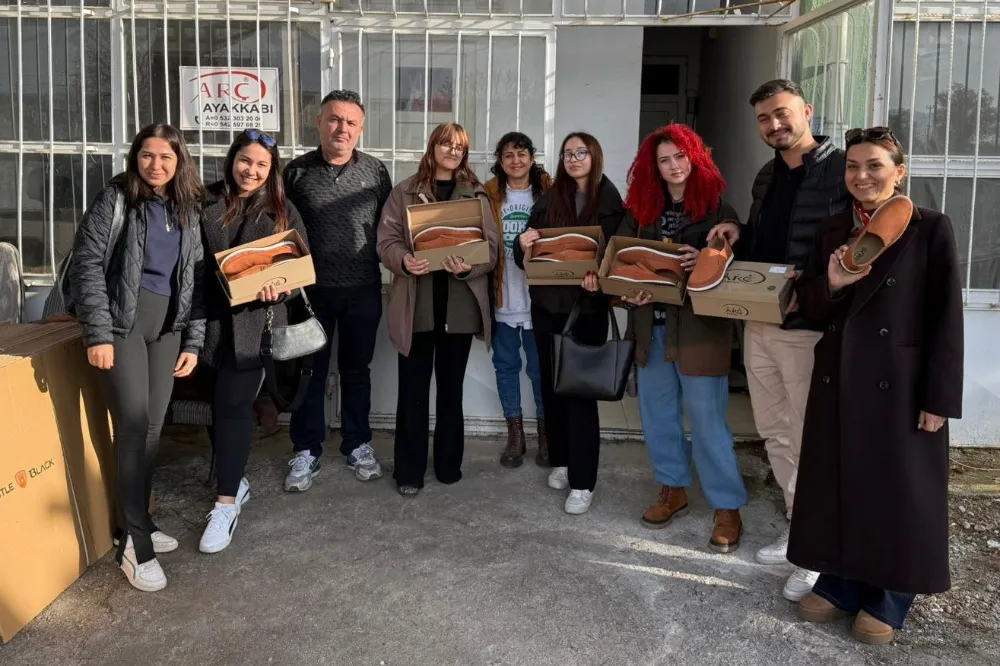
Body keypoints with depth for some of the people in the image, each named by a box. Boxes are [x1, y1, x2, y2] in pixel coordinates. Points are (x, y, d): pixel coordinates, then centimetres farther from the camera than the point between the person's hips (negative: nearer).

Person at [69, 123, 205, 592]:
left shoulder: (190, 209, 10)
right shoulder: (117, 198, -3)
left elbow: (197, 278, 11)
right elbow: (86, 263, -8)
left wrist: (193, 341, 5)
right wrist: (97, 333, -15)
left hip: (168, 325, 5)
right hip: (123, 321, -5)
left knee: (153, 426, 7)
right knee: (134, 423, -10)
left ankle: (137, 523, 23)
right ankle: (135, 541, 0)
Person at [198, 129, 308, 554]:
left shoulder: (282, 211, 4)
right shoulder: (206, 204, 4)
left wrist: (278, 288, -18)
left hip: (253, 319, -2)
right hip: (211, 317, 2)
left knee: (233, 404, -5)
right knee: (220, 403, 10)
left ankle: (227, 502, 1)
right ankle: (235, 481, 29)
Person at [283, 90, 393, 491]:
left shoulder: (375, 171, 1)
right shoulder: (296, 171, -1)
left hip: (363, 291, 1)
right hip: (311, 289, 0)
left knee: (356, 370, 13)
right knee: (309, 371, 8)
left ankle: (357, 445, 28)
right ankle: (306, 451, 21)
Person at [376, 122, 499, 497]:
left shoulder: (476, 195, 7)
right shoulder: (405, 192, 5)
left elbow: (491, 248, 1)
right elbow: (386, 241, -1)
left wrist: (468, 266, -20)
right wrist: (404, 261, -22)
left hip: (460, 306, 1)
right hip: (416, 305, -1)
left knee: (451, 388, 12)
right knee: (413, 389, 3)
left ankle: (449, 464, 25)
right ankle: (409, 471, 13)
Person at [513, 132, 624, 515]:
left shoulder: (611, 202, -3)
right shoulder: (548, 200, 8)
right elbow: (527, 257, 8)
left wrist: (600, 278, -26)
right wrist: (523, 246, -15)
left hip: (588, 309, -4)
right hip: (547, 306, 4)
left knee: (581, 391, -3)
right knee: (551, 386, 11)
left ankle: (583, 481, 3)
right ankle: (561, 461, 28)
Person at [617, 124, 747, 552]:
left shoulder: (716, 207, -4)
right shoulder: (641, 210, 8)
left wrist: (703, 260, -26)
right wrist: (630, 292, -12)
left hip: (700, 327, -5)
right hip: (652, 326, 5)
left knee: (706, 420, -2)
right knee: (657, 413, 13)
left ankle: (727, 509, 9)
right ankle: (673, 490, 30)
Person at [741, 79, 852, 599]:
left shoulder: (843, 170, -10)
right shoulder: (766, 177, 14)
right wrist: (737, 238, 6)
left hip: (808, 328, -8)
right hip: (758, 325, 8)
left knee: (808, 441, 1)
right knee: (775, 434, 16)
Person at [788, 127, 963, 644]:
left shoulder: (931, 229, -6)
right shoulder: (833, 231, 9)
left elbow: (946, 318, -9)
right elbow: (809, 307, 8)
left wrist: (938, 397, -13)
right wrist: (831, 283, -15)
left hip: (901, 384, -4)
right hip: (838, 380, 5)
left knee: (898, 493, 7)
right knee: (838, 484, 12)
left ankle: (887, 600, 23)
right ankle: (839, 583, 29)